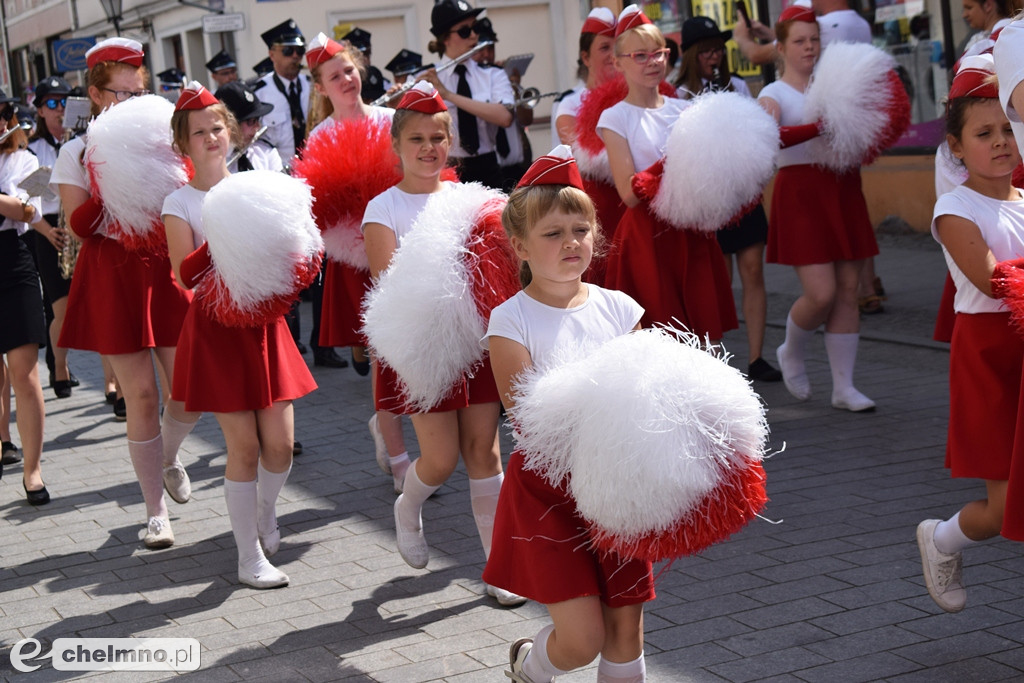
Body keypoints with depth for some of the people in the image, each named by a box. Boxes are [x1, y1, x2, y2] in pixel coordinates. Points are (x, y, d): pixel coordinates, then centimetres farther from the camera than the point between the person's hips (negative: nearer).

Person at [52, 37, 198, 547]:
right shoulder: (78, 152, 2)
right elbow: (79, 226, -5)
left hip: (165, 271, 3)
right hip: (113, 279, -2)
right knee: (140, 394, -2)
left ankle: (169, 457, 32)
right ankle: (156, 510, 10)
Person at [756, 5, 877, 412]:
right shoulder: (775, 94, 1)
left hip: (843, 191, 5)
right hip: (801, 194, -5)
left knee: (847, 290, 3)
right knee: (821, 293, -11)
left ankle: (843, 387, 10)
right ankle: (792, 353, 21)